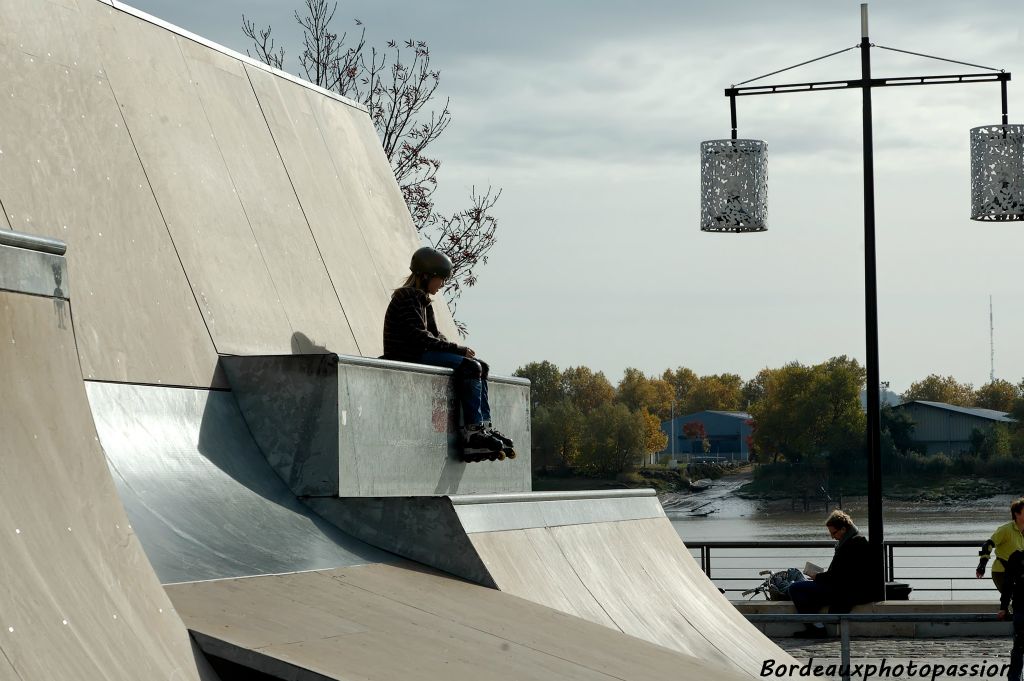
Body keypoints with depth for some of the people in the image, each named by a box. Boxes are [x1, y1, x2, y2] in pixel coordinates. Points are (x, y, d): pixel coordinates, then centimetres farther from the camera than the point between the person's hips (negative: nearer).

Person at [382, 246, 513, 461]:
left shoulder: (423, 300, 20)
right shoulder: (406, 297, -11)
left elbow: (434, 335, 18)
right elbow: (419, 337, -19)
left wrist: (458, 349, -1)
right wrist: (457, 349, -16)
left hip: (422, 354, 10)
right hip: (408, 357, -10)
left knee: (480, 366, 3)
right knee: (470, 367, -21)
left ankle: (484, 427, -7)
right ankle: (472, 431, -25)